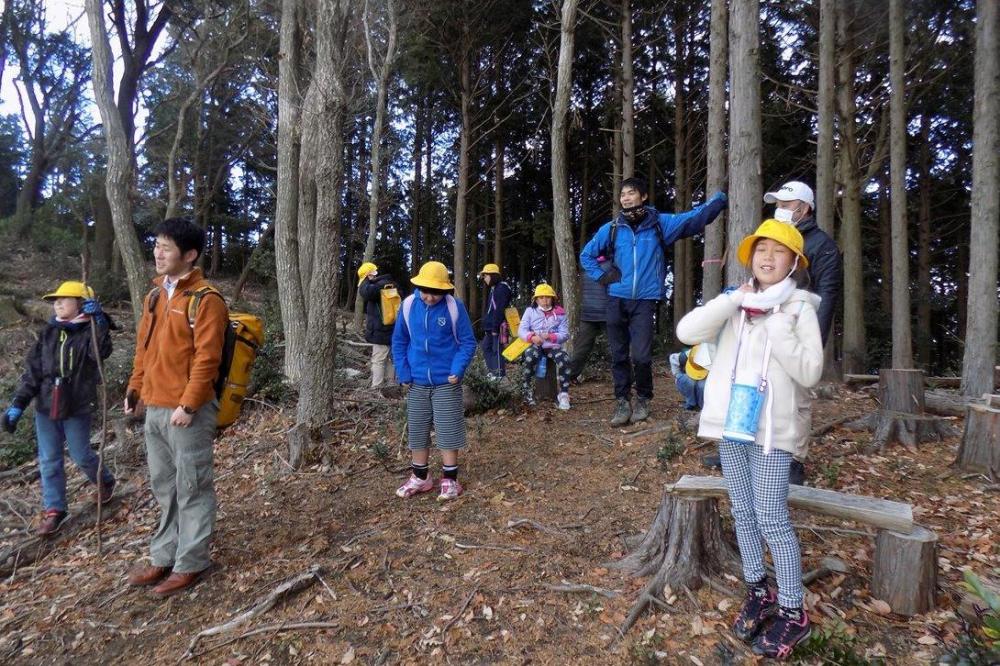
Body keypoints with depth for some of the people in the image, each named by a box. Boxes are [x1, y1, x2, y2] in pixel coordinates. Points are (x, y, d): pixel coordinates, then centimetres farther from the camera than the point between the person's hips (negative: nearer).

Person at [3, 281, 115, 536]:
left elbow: (102, 351, -33)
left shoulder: (89, 332, -9)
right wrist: (18, 404, 0)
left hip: (77, 408, -5)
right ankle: (53, 510, 19)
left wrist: (99, 321, -42)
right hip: (46, 407, 5)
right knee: (49, 461, 9)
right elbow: (33, 370, 6)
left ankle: (105, 482, 35)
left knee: (81, 456, 6)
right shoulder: (49, 332, 5)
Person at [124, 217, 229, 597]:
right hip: (154, 408, 9)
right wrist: (135, 388, 12)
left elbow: (207, 359, -17)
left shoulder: (205, 300, -13)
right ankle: (165, 557, 32)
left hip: (186, 412, -8)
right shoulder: (155, 296, 13)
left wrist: (188, 405, -18)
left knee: (192, 489, 4)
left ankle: (191, 564, 17)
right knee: (164, 487, 18)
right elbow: (144, 347, 20)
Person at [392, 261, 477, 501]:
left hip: (446, 382, -3)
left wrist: (458, 370, -17)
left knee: (449, 430, 4)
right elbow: (399, 341, 5)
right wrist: (403, 372, -3)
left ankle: (449, 479, 18)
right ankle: (420, 477, 29)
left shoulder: (455, 307, -11)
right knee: (416, 430, 13)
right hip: (417, 382, 3)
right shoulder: (408, 305, -4)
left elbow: (468, 342, -5)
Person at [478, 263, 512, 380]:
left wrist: (495, 327, -21)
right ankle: (493, 370, 22)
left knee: (497, 349, -7)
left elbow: (499, 309, -19)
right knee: (486, 346, 15)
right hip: (490, 326, 10)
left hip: (498, 327, -10)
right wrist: (487, 326, 18)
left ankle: (500, 373, -1)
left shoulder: (502, 288, -12)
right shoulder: (493, 288, 19)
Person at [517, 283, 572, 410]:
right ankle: (527, 393, -22)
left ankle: (563, 394, -21)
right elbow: (521, 330, 1)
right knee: (530, 356, -36)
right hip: (535, 345, -1)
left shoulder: (559, 313, 8)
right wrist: (532, 337, -20)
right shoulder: (530, 311, 10)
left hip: (553, 346, 1)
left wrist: (550, 336, -17)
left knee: (564, 359, -31)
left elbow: (565, 334, 2)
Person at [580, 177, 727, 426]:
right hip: (617, 300, 2)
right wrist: (602, 276, 7)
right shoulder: (611, 229, 6)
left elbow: (696, 217, 2)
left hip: (645, 301, -2)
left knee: (641, 356, -9)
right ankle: (623, 401, 18)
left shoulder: (660, 223, 3)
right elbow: (586, 255, 18)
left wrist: (720, 197, -8)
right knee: (619, 355, 6)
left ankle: (643, 399, 14)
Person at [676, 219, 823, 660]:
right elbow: (686, 332, -8)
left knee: (772, 519, -3)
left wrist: (776, 326, -17)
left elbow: (809, 372, -11)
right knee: (743, 513, 14)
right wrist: (733, 300, -12)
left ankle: (792, 613, 12)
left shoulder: (799, 308, -3)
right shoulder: (735, 305, 7)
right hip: (730, 422, 4)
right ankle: (758, 591, 31)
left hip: (771, 427, -4)